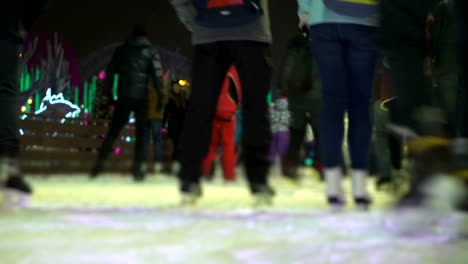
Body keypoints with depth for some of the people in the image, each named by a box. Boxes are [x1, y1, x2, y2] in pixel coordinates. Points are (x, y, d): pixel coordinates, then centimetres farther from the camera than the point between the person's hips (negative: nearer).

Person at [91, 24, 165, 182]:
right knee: (140, 133, 5)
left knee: (113, 131, 7)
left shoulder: (121, 50, 13)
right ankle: (137, 168, -4)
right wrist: (161, 96, -4)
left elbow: (110, 72, 11)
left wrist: (108, 93, 14)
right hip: (141, 97, -2)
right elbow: (157, 75, -4)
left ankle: (100, 163, -1)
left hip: (123, 97, 2)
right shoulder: (150, 52, 6)